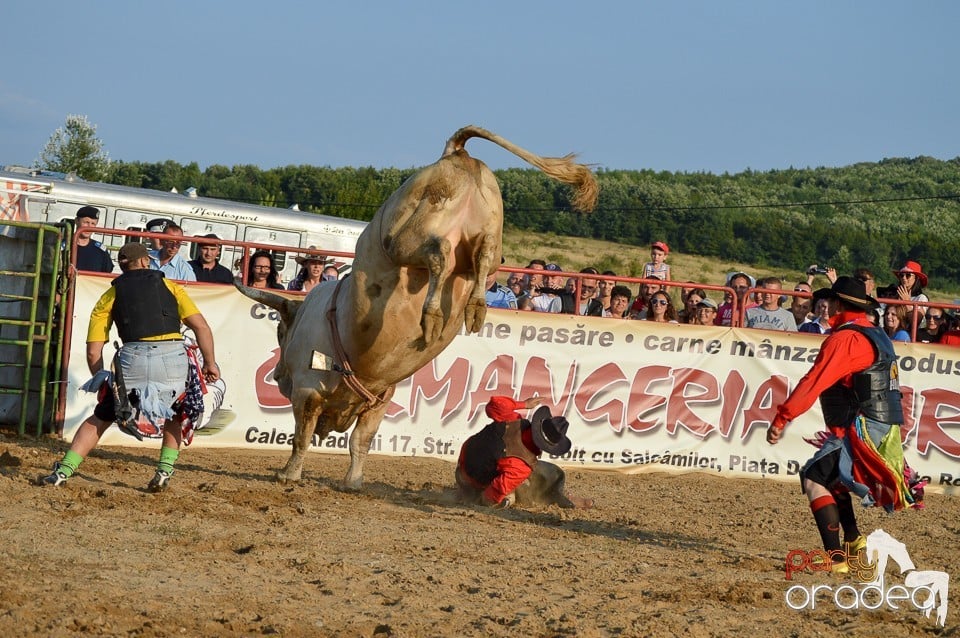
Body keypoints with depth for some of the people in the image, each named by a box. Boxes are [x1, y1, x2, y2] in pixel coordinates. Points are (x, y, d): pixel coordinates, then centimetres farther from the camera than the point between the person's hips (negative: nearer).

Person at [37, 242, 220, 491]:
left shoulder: (110, 296, 20)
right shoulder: (169, 286, 19)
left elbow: (93, 351, 14)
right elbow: (201, 326, 8)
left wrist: (101, 381, 26)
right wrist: (210, 363, 13)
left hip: (133, 359, 0)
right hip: (174, 357, 0)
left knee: (100, 417, 12)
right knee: (174, 415, 27)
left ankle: (64, 471, 4)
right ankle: (165, 471, 15)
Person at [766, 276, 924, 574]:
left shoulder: (845, 339, -13)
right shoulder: (877, 336, 19)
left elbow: (814, 382, -21)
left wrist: (781, 418, -24)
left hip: (863, 430, -10)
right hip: (884, 429, 10)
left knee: (814, 479, -13)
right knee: (829, 475, 25)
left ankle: (836, 558, -21)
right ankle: (854, 541, 23)